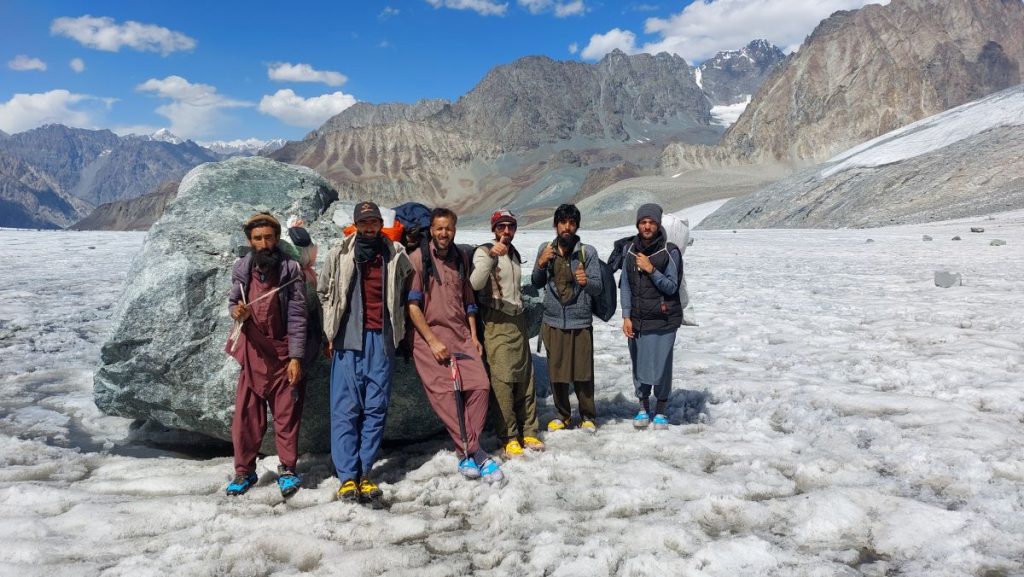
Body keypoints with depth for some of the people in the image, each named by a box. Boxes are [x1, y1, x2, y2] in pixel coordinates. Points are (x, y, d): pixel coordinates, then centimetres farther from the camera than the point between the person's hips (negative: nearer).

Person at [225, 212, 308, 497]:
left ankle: (287, 470, 19)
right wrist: (236, 311, -12)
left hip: (283, 353, -2)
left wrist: (295, 357, -12)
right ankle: (244, 471, 21)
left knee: (286, 414, 5)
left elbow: (297, 316, -8)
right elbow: (233, 302, 14)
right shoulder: (241, 268, 2)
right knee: (246, 415, 5)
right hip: (253, 352, 3)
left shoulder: (291, 270, -7)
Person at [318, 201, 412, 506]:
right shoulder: (339, 254, 6)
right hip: (348, 339, -1)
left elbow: (405, 293, 19)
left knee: (376, 408, 1)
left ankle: (365, 473, 9)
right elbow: (324, 292, 12)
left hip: (382, 339, 1)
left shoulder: (396, 255, 9)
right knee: (346, 408, -3)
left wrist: (399, 329, 14)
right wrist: (331, 332, 7)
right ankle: (348, 476, 1)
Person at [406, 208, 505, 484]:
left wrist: (474, 336, 13)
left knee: (480, 385, -8)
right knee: (445, 392, -13)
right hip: (428, 336, -5)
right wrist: (433, 341, -11)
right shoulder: (418, 258, -3)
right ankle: (474, 452, -9)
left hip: (461, 334, 5)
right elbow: (413, 305, -8)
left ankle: (466, 451, 2)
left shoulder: (460, 258, 15)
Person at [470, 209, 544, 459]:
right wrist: (491, 257, -37)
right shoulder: (484, 251, -6)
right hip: (497, 324, -7)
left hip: (518, 321, 7)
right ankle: (509, 437, -1)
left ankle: (527, 431, 17)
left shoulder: (515, 254, 17)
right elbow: (475, 284, -25)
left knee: (525, 379, 8)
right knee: (502, 381, -8)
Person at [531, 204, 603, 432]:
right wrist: (541, 264, -7)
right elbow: (537, 284, 11)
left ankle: (588, 416, 24)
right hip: (553, 321, 2)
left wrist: (586, 281, -27)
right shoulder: (545, 249, 5)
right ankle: (562, 415, 29)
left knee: (583, 372, 3)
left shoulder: (588, 252, -3)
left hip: (581, 321, -2)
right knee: (556, 371, 10)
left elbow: (598, 287, -5)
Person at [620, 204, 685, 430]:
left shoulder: (670, 252, -7)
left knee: (661, 366, 1)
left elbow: (671, 287, -7)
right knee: (638, 365, 10)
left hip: (663, 320, -3)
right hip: (636, 320, 3)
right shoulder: (630, 250, 4)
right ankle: (643, 408, 28)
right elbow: (624, 286, 6)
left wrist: (651, 270, -19)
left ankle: (661, 411, 21)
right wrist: (626, 316, 0)